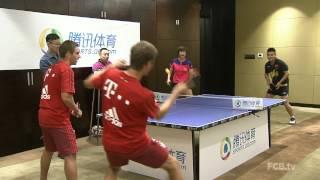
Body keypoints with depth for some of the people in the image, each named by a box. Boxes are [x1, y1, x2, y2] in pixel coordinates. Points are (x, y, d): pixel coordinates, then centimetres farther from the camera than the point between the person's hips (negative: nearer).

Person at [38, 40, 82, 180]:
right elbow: (66, 97, -23)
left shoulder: (51, 68, 14)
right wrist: (77, 110, -6)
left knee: (48, 150, 25)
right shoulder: (66, 70, -13)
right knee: (70, 155, -3)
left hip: (44, 116, 9)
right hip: (58, 118, -9)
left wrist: (70, 108, 18)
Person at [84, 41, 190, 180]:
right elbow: (159, 114, -4)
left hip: (110, 143, 6)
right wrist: (176, 93, 7)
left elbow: (88, 83, 8)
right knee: (173, 165, 16)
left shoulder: (110, 75, -14)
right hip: (136, 145, -5)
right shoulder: (144, 95, -26)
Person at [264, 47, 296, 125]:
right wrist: (268, 82, -1)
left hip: (282, 85, -6)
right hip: (273, 85, 6)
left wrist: (280, 82, -24)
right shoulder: (267, 65, -1)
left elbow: (287, 73, -18)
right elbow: (266, 74, 15)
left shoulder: (281, 63, -18)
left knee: (286, 103, -11)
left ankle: (292, 118, 8)